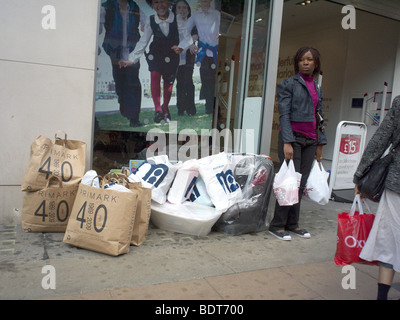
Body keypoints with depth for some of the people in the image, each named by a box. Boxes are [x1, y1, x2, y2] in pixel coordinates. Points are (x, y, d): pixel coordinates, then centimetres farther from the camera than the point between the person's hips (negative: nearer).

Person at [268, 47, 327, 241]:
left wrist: (320, 144, 16)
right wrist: (287, 142, -18)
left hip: (310, 140, 6)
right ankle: (277, 225, 4)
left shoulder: (317, 88, 18)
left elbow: (318, 117, 21)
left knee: (301, 183, 6)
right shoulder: (289, 84, -1)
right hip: (293, 137, -6)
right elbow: (284, 115, -9)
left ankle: (292, 223, 17)